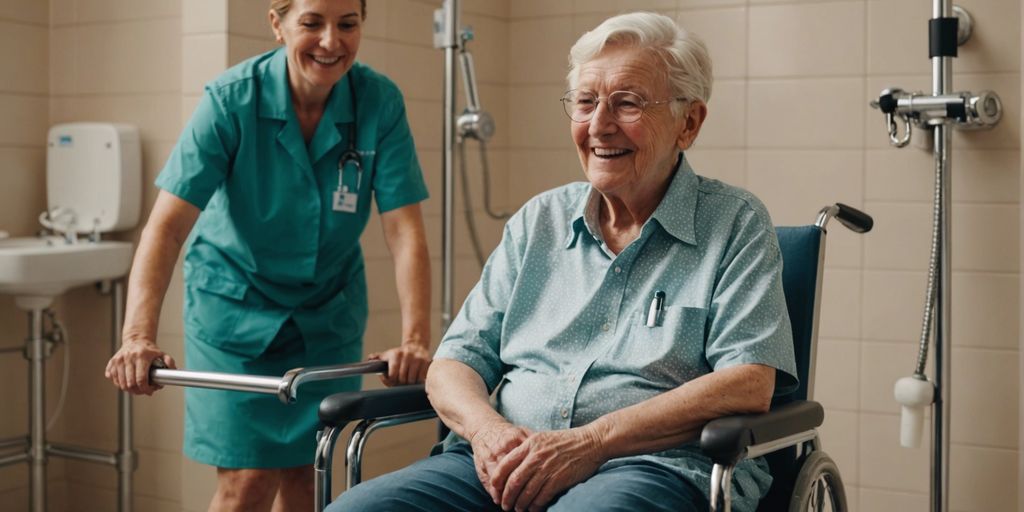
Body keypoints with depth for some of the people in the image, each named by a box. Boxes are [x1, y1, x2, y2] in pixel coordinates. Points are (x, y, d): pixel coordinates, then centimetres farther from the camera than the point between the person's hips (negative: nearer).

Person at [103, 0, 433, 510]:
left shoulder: (380, 102, -14)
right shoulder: (231, 99, -20)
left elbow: (404, 231, -17)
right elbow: (167, 224, -26)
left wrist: (415, 341, -30)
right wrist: (138, 336, -39)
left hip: (328, 310, 3)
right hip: (234, 302, -2)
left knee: (302, 470, 10)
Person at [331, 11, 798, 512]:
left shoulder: (737, 224, 5)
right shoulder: (537, 221, 18)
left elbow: (748, 384, -8)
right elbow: (456, 360, 15)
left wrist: (592, 441, -17)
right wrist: (486, 427, -9)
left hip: (653, 464, -4)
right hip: (503, 465, 5)